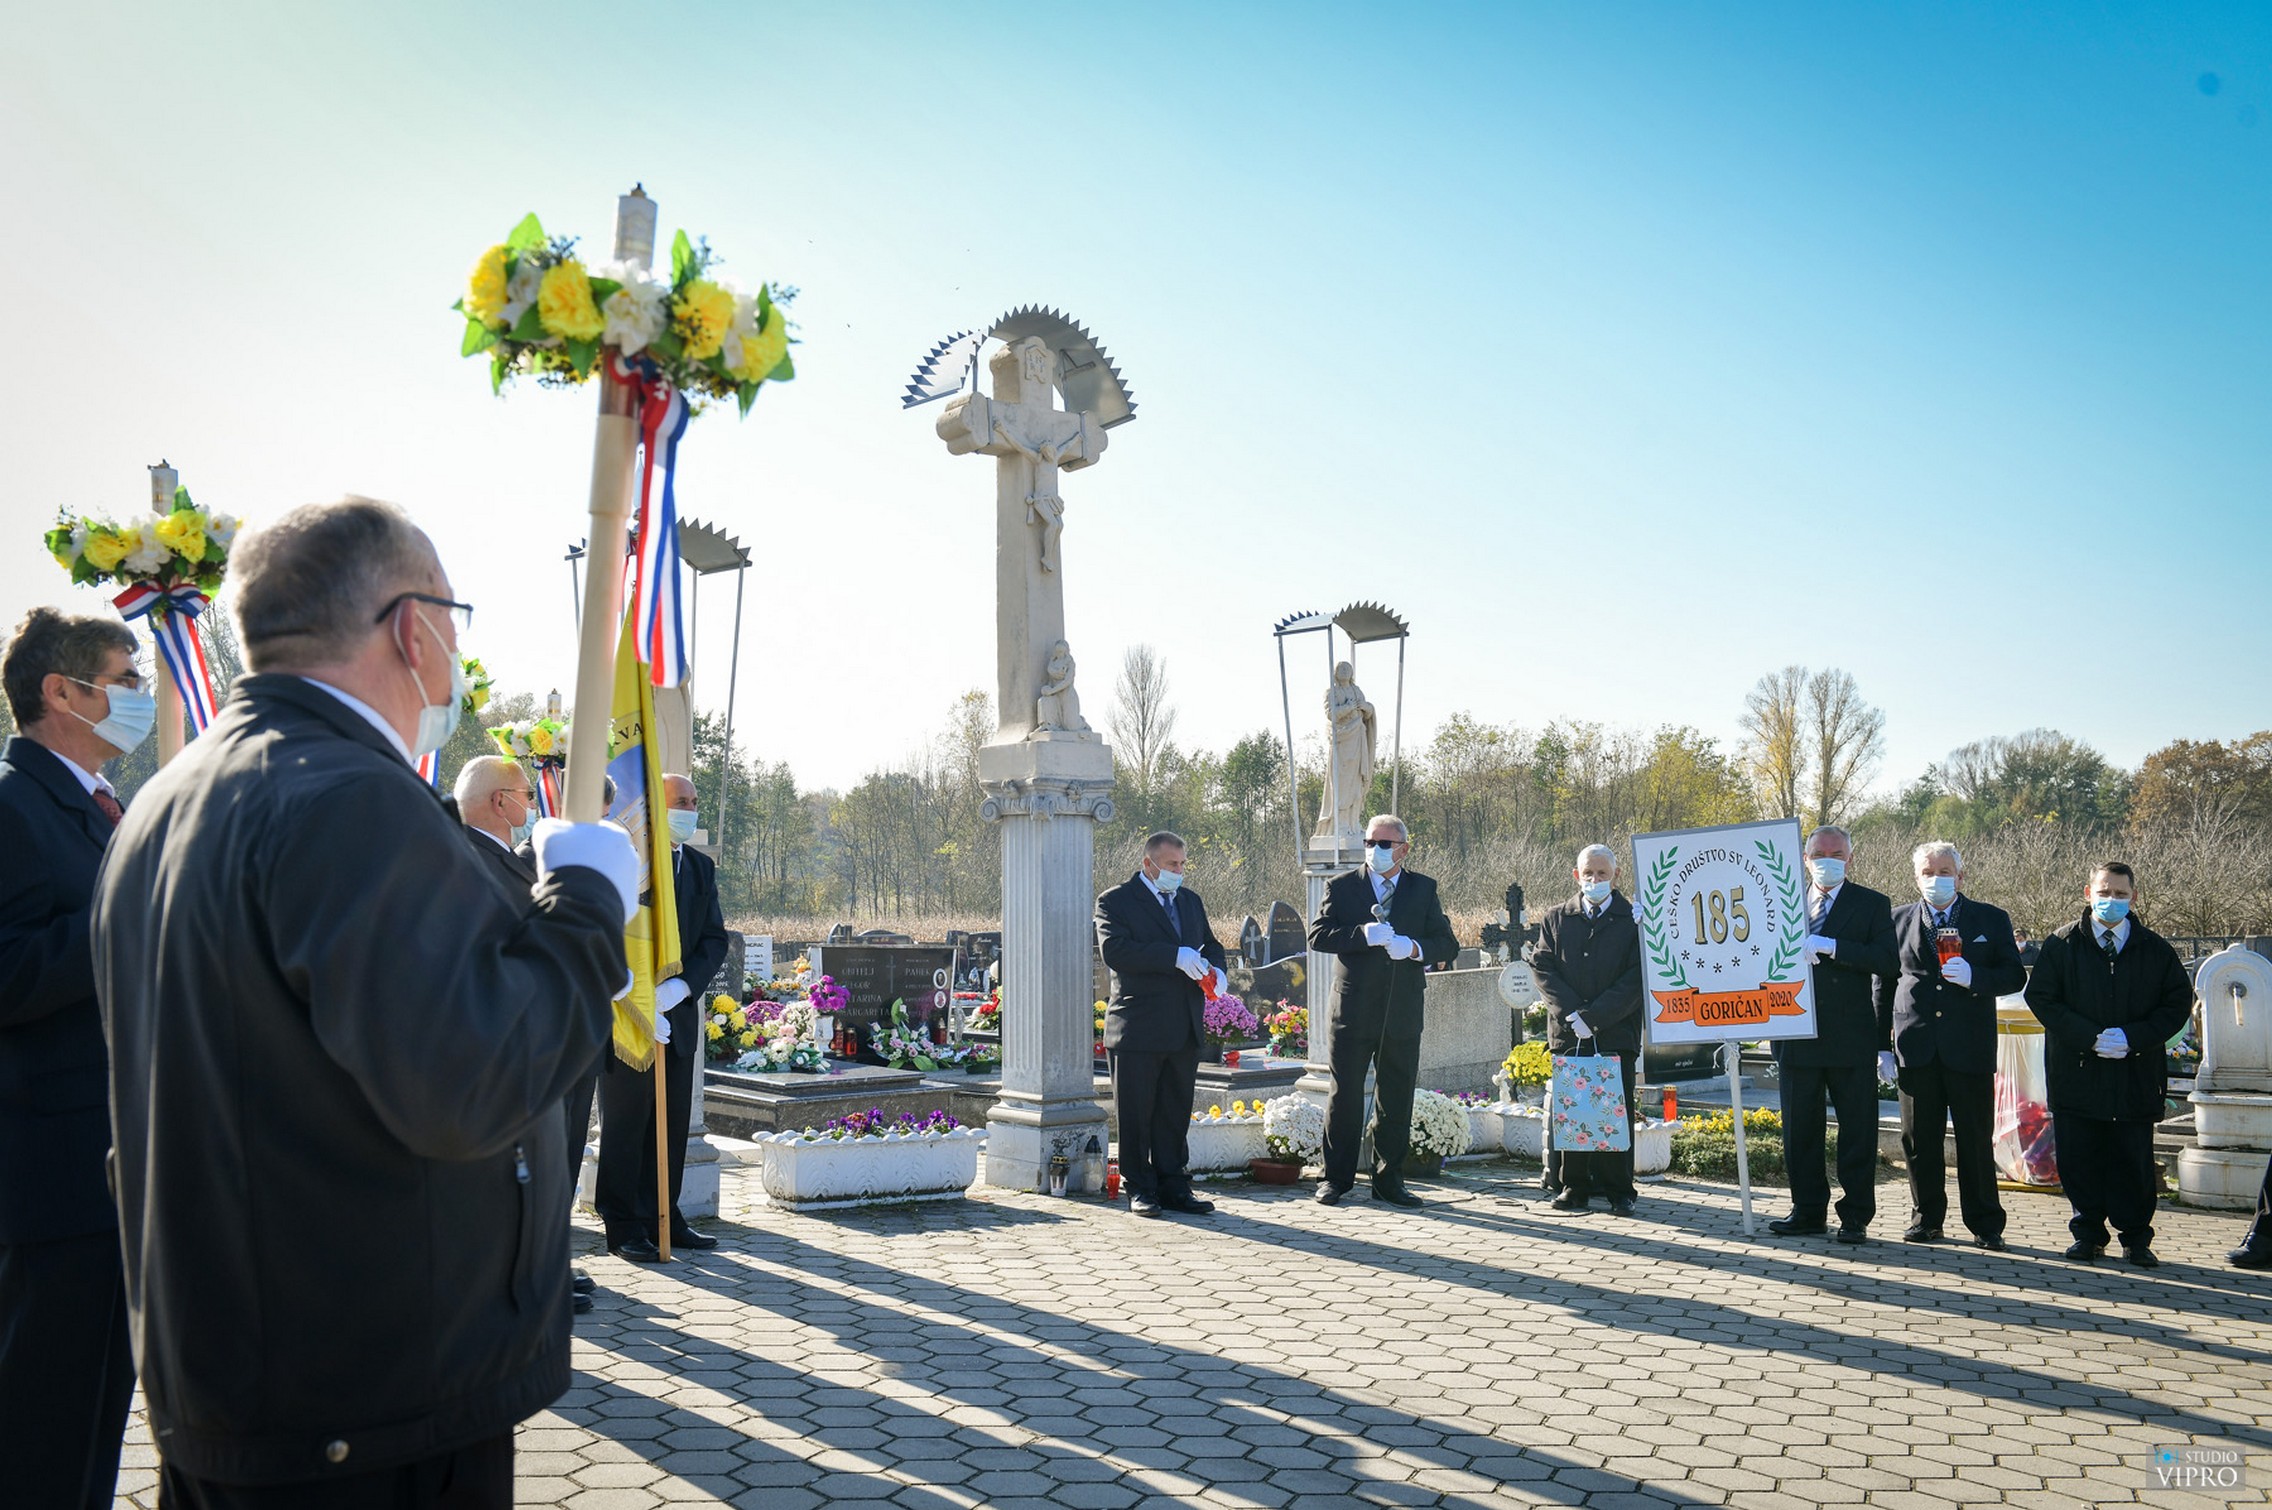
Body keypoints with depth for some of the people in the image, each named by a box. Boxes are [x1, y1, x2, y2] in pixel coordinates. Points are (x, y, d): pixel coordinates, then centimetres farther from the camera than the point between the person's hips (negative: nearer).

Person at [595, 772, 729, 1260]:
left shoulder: (700, 867, 12)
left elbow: (715, 939, 5)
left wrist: (681, 986, -13)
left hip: (679, 1014, 6)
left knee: (673, 1121, 10)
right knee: (626, 1120, 1)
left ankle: (662, 1217, 21)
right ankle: (624, 1227, 9)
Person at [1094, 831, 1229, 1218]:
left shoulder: (1191, 901, 17)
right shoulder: (1116, 901, -4)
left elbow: (1211, 945, 22)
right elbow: (1114, 950, -19)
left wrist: (1215, 969, -3)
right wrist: (1176, 957, -25)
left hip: (1185, 1028, 6)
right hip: (1138, 1028, -6)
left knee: (1176, 1113, 11)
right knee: (1136, 1115, 2)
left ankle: (1173, 1186, 19)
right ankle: (1141, 1189, 12)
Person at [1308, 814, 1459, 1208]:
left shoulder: (1424, 890, 9)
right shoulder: (1342, 887, 4)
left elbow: (1447, 946, 4)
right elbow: (1318, 936, -7)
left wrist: (1414, 948, -16)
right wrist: (1362, 934, -21)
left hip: (1403, 1013, 2)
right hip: (1353, 1010, -2)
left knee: (1396, 1101, 8)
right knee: (1345, 1097, 3)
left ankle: (1389, 1181, 19)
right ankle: (1336, 1179, 13)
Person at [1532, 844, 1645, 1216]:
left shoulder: (1634, 919, 3)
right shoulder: (1555, 918, 12)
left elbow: (1636, 977, -4)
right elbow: (1542, 968, 4)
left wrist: (1594, 1017, -12)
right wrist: (1572, 1014, -9)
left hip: (1616, 1035, -2)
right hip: (1566, 1033, 2)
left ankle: (1619, 1192, 9)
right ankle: (1574, 1187, 12)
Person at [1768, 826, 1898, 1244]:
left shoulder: (1873, 904, 2)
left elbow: (1887, 961, -11)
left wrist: (1828, 946, -18)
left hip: (1851, 1037, -3)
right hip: (1797, 1034, 3)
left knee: (1857, 1130, 3)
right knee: (1800, 1128, 8)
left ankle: (1856, 1216, 12)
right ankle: (1808, 1211, 19)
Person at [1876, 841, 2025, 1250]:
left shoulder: (1992, 920, 6)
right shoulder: (1898, 921, 10)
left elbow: (2014, 976, 2)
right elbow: (1884, 983, 11)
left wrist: (1973, 978, -17)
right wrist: (1882, 1043, 6)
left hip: (1970, 1048, -2)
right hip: (1915, 1046, 2)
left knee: (1976, 1140, 2)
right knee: (1919, 1139, 6)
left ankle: (1985, 1224, 13)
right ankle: (1926, 1219, 18)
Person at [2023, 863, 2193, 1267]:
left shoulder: (2156, 950, 5)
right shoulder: (2062, 944, 2)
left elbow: (2178, 1003, 4)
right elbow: (2040, 997, -2)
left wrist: (2132, 1037, -11)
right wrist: (2090, 1037, -13)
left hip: (2136, 1074, 0)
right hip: (2077, 1071, 0)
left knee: (2134, 1161, 5)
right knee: (2079, 1158, 4)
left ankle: (2136, 1238, 17)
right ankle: (2088, 1235, 16)